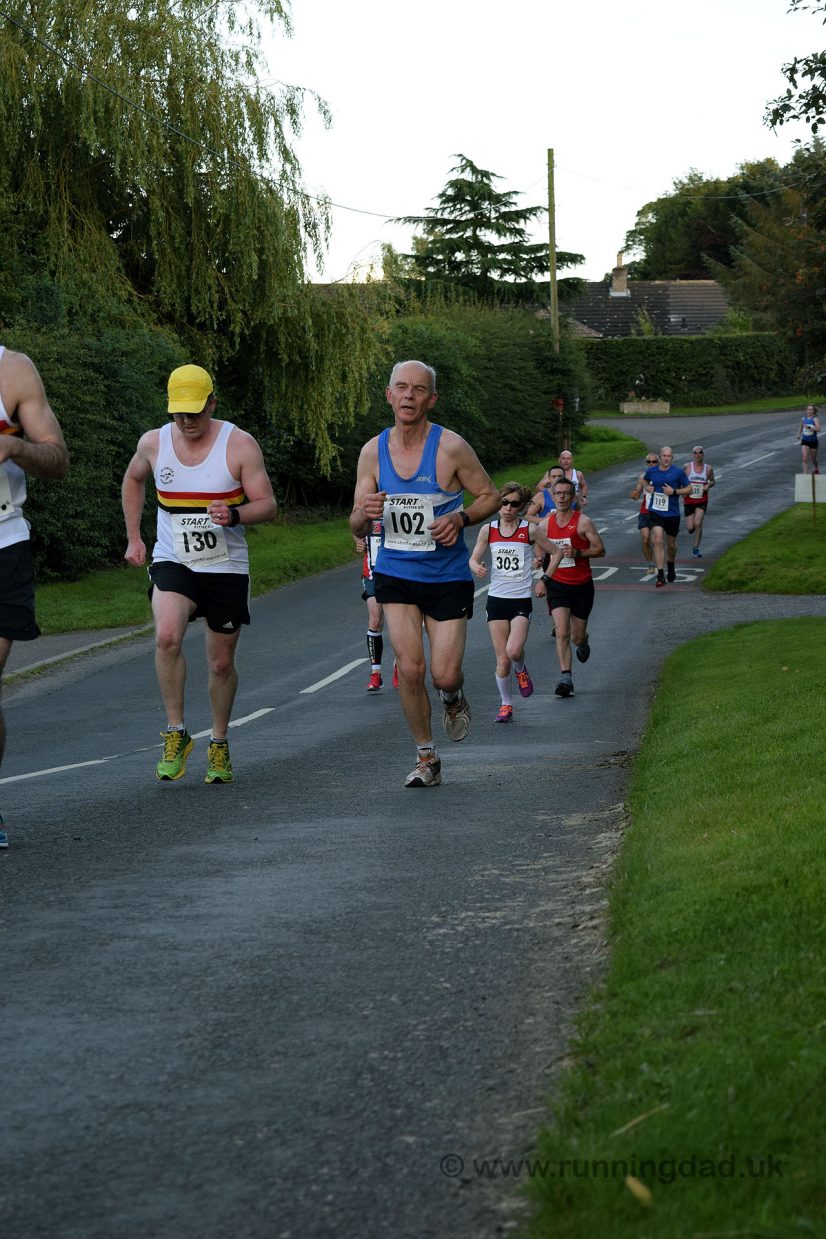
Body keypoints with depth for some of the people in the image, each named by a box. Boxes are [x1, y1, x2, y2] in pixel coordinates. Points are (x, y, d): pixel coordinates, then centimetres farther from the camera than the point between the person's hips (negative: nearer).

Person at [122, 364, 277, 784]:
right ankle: (176, 734, -14)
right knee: (167, 637, -27)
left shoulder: (240, 445, -10)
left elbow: (267, 505, -9)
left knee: (221, 663, 8)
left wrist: (234, 515, -30)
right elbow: (133, 480, 21)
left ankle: (219, 745, 30)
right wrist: (133, 537, 15)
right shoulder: (154, 443, -1)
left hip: (227, 568, -1)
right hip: (172, 563, 1)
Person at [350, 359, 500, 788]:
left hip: (448, 576, -2)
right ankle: (426, 758, 7)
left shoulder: (451, 448, -11)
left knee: (444, 674, -5)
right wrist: (365, 514, -20)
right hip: (395, 572, 2)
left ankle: (453, 697, 34)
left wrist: (460, 518, -18)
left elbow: (490, 496, 1)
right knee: (409, 668, -10)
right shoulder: (373, 451, -1)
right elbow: (356, 528, 4)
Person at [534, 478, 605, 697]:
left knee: (577, 637, 9)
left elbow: (600, 550, -7)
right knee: (562, 632, -17)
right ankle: (565, 678, -19)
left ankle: (583, 642, 47)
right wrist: (542, 579, 3)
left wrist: (578, 553, -22)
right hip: (557, 585, 1)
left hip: (582, 586, -1)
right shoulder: (546, 524, 3)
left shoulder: (583, 522, -9)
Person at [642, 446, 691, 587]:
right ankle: (660, 575, -17)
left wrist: (674, 491, -16)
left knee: (671, 544, 15)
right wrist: (647, 487, 0)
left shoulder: (678, 472, -6)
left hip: (672, 513, 0)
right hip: (655, 512, 0)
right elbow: (645, 480, 23)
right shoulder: (651, 471, 0)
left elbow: (689, 489, -1)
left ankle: (671, 566, 46)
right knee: (658, 541, -17)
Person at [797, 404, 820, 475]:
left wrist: (809, 427, -34)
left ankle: (816, 469, 45)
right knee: (805, 459, -12)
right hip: (805, 441, 2)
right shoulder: (803, 419, 3)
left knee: (813, 459, 15)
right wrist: (799, 434, 10)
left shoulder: (815, 419, -12)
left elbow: (818, 429, -27)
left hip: (813, 442, -2)